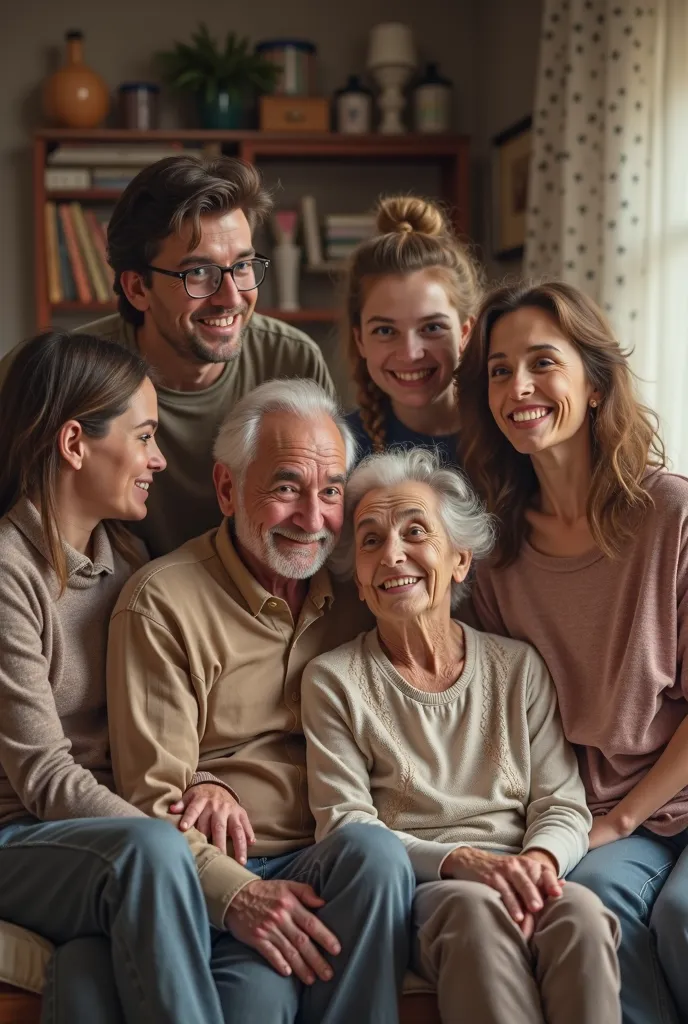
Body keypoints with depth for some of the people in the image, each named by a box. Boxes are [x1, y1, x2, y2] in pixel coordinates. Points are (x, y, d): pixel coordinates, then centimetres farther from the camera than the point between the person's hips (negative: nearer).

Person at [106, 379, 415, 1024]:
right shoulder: (162, 602, -1)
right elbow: (153, 796, -5)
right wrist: (237, 893, -22)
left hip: (329, 862, 5)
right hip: (219, 872, -5)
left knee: (374, 853, -30)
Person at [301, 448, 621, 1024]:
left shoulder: (518, 668, 15)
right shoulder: (333, 681, 8)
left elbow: (563, 804, 11)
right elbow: (343, 826, -1)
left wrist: (539, 858, -14)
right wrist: (460, 860, -18)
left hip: (521, 887, 2)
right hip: (409, 892, -2)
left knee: (578, 908, -34)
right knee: (477, 907, -37)